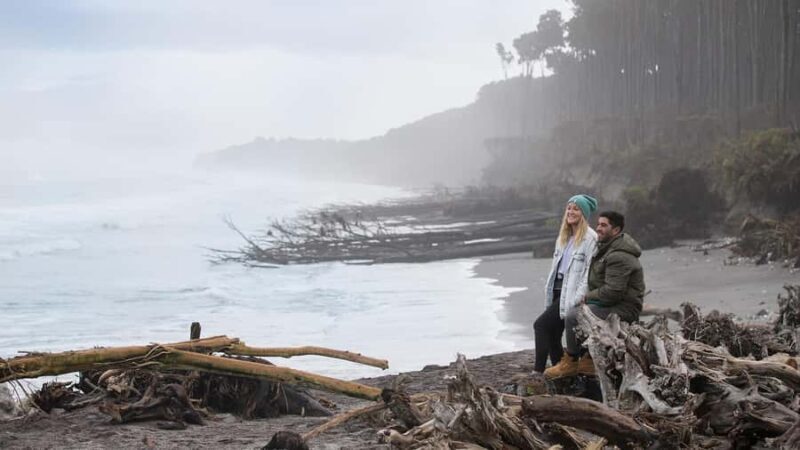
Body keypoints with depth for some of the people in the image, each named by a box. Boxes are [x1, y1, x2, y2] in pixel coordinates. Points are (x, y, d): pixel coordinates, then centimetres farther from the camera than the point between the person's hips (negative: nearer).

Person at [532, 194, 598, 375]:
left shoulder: (590, 238, -9)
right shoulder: (563, 237, 19)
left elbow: (590, 272, -14)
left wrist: (578, 299, -20)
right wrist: (550, 294, 14)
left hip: (571, 295, -9)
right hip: (558, 292, 9)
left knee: (541, 325, -16)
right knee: (552, 335, 5)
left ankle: (538, 371, -13)